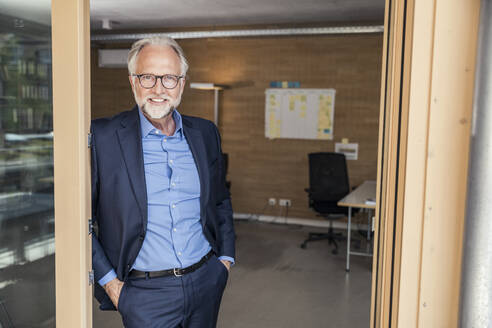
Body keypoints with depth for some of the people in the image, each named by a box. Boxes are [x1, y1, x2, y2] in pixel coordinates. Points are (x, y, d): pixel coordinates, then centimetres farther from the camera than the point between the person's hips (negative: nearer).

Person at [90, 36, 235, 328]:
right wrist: (108, 281, -8)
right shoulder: (102, 137, -9)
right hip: (145, 293, -4)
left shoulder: (205, 133, 5)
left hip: (207, 281, 4)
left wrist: (226, 257, 10)